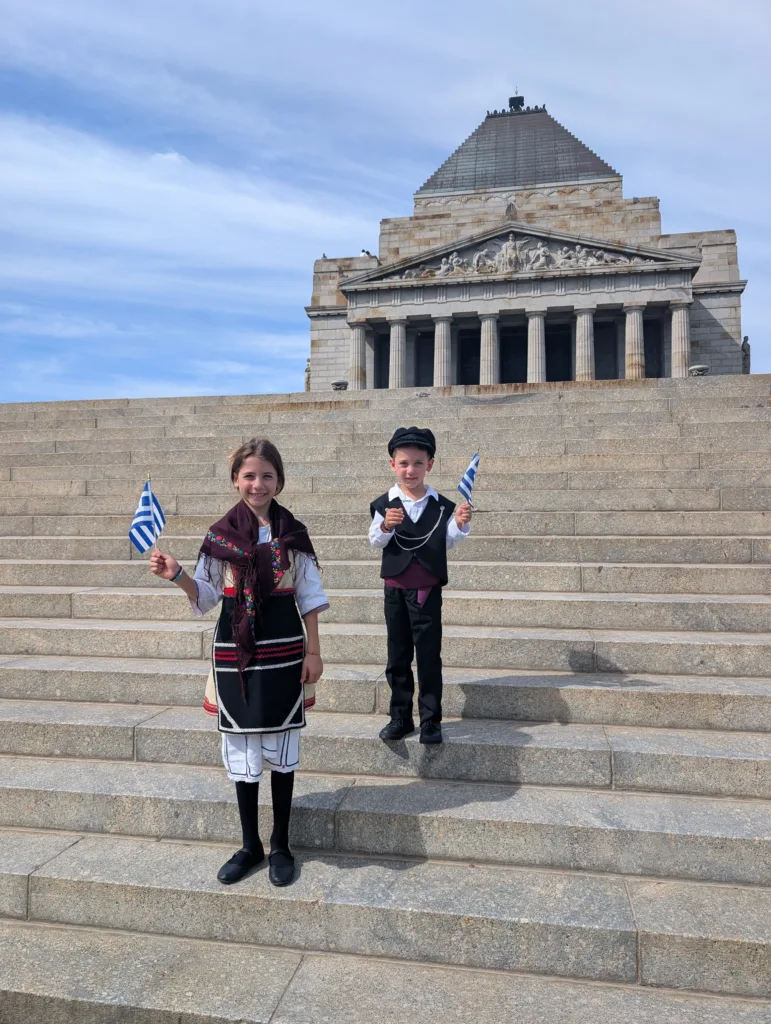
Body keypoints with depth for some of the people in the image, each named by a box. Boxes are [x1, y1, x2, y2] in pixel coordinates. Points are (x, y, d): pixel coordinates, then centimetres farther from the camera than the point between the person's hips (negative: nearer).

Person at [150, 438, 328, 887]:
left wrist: (313, 652, -1)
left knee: (281, 749, 9)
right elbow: (206, 597, 4)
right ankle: (250, 845, 29)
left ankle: (281, 844, 26)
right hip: (235, 652, 1)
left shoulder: (293, 533, -2)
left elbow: (310, 599, 2)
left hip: (283, 650, -1)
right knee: (242, 751, 11)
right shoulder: (220, 535, -1)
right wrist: (177, 576, -14)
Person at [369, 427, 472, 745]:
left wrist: (461, 524, -19)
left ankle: (431, 720, 15)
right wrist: (385, 526, -30)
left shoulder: (442, 505, -2)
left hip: (428, 589, -1)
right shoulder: (384, 504, -4)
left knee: (429, 656, 4)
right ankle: (401, 717, 24)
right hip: (395, 588, 1)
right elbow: (375, 542, -10)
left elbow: (448, 541, -2)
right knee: (398, 655, 11)